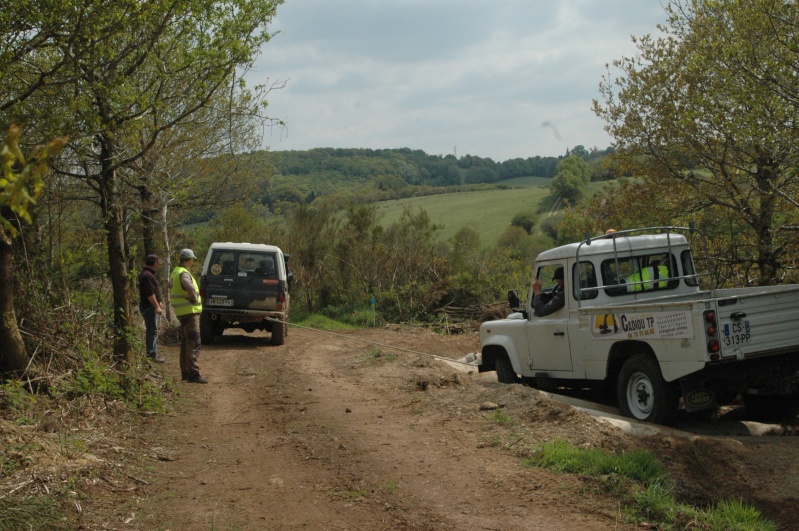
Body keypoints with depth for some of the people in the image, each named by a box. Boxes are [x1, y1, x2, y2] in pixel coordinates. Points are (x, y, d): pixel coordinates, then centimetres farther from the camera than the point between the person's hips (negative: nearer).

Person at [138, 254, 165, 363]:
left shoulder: (147, 274, 17)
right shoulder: (147, 275, -18)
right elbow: (150, 293, -24)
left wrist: (159, 302, 28)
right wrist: (157, 306, -24)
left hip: (151, 306, 11)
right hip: (149, 307, -11)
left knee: (151, 330, 16)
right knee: (153, 330, -11)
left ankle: (151, 353, 22)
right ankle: (152, 354, -11)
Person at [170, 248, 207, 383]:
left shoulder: (175, 272, 15)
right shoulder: (184, 273, -17)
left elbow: (172, 291, 30)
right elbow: (190, 287, -39)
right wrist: (194, 299, -21)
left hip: (182, 312, 10)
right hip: (189, 311, -10)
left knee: (185, 343, 16)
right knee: (193, 343, -10)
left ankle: (185, 373, 22)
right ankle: (193, 374, -13)